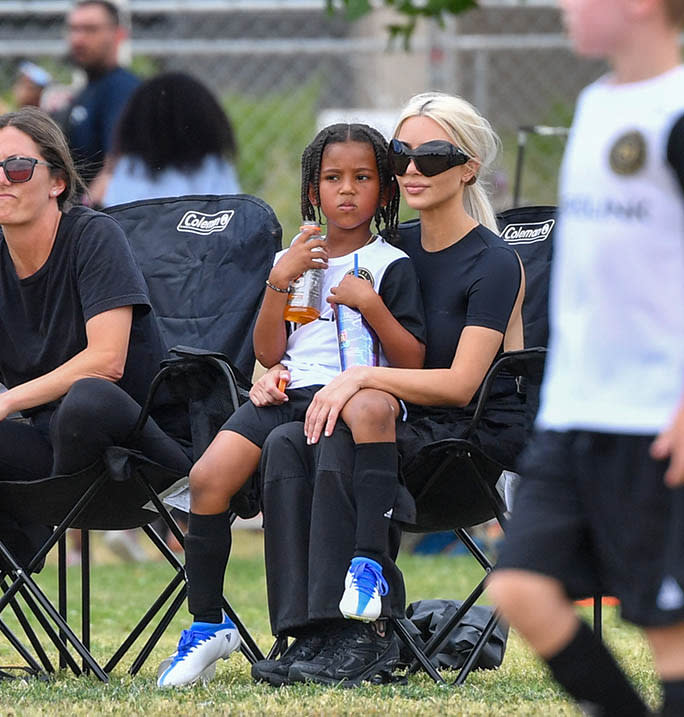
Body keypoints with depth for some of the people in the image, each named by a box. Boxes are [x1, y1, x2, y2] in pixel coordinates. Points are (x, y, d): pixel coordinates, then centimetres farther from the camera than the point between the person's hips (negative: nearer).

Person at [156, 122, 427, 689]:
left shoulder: (390, 265, 10)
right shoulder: (294, 259, 23)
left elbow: (412, 361, 3)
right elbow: (268, 352, 15)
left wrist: (372, 305, -10)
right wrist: (279, 282, 3)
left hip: (354, 387, -4)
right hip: (287, 389, 4)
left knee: (373, 408, -43)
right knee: (209, 476, -21)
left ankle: (369, 560, -42)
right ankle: (206, 626, -6)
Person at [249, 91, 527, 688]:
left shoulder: (493, 263, -8)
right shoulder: (398, 253, 14)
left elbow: (461, 384, -16)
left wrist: (362, 377, -25)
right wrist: (279, 371, -2)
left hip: (480, 434, -7)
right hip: (412, 429, 7)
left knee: (341, 441, -32)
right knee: (287, 444, -22)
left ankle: (366, 634, -31)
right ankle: (312, 636, -30)